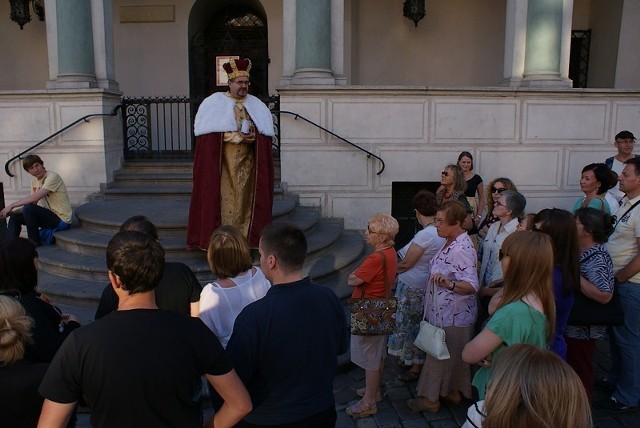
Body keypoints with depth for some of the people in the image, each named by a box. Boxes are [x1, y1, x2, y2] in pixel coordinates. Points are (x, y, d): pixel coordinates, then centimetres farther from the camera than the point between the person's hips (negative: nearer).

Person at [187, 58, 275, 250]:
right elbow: (210, 135, -8)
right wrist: (239, 136, -14)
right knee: (224, 200, -6)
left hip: (247, 164, 3)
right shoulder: (214, 103, 1)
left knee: (245, 201, 3)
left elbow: (266, 133, 9)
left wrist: (253, 136, -13)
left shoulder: (257, 106, 12)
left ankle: (246, 239, 10)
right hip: (223, 164, -3)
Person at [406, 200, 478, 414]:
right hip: (445, 312, 10)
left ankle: (431, 398, 19)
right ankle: (453, 392, 36)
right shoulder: (452, 243, 5)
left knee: (440, 354, 4)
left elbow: (471, 285, -32)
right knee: (453, 355, 21)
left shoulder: (461, 249, -26)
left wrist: (449, 284, -48)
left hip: (452, 316, -10)